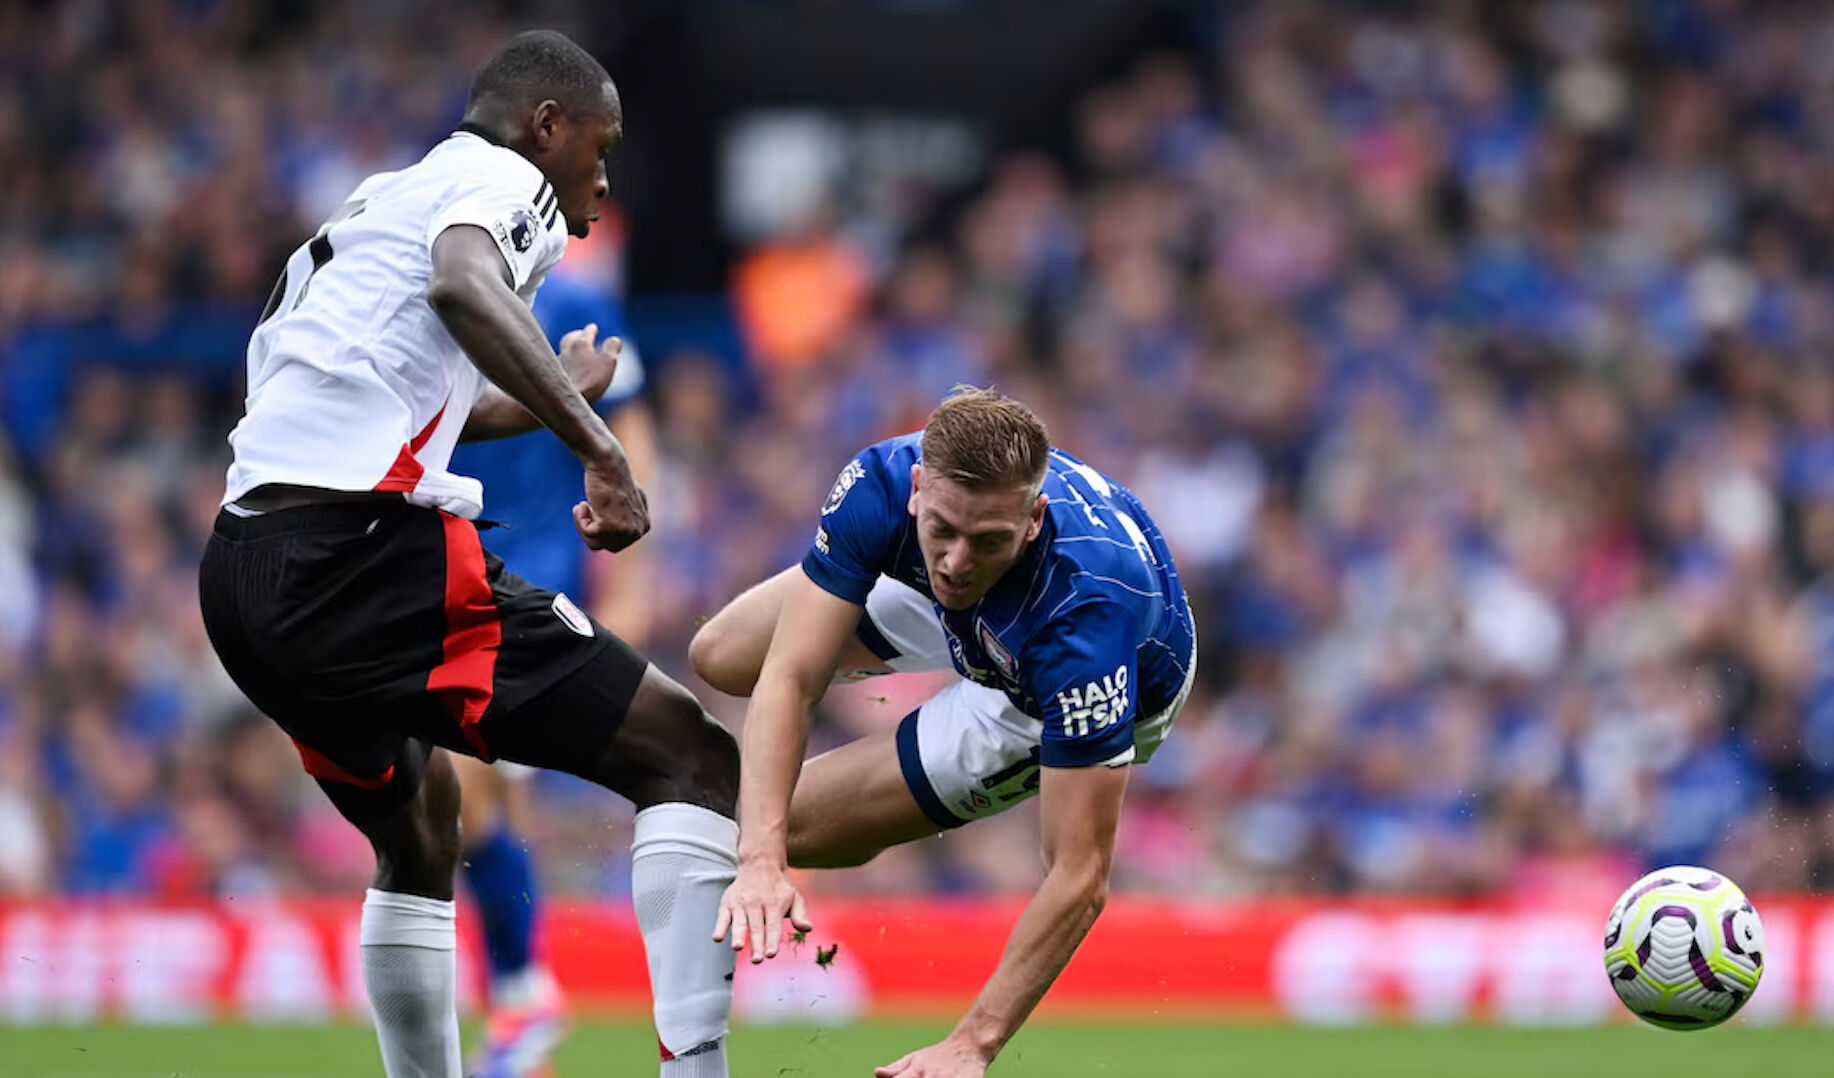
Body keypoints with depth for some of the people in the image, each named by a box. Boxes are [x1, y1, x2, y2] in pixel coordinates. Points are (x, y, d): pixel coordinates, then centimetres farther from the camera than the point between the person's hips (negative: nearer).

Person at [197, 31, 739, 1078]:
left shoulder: (370, 209, 30)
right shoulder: (501, 180, 3)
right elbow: (463, 285, -22)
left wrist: (551, 398, 60)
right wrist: (598, 445, -29)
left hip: (245, 578, 9)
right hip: (369, 557, -9)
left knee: (420, 822, 34)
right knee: (694, 759, -8)